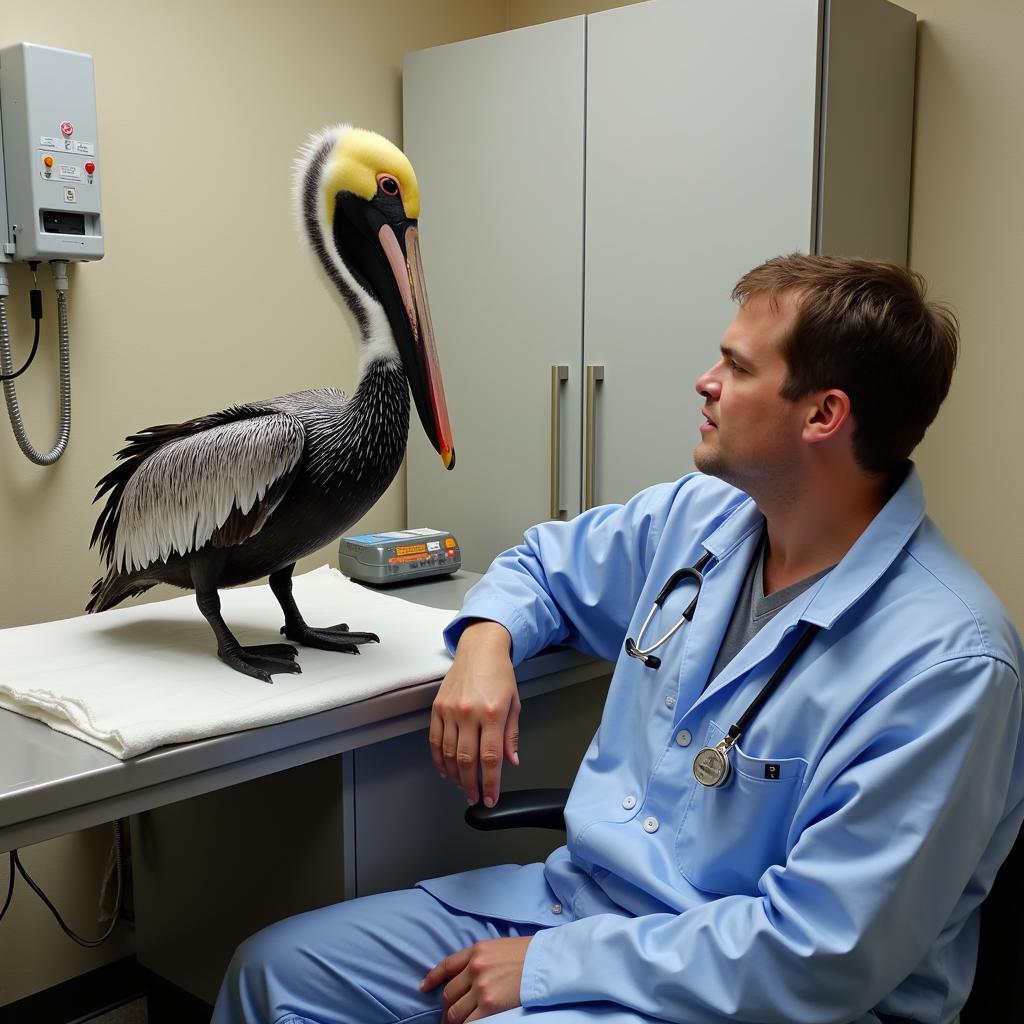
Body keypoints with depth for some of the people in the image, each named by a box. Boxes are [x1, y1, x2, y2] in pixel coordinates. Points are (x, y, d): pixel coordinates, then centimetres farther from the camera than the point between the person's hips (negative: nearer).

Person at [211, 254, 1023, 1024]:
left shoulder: (947, 660, -21)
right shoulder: (698, 517, 0)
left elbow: (820, 956, -22)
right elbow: (545, 563, 18)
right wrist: (485, 641, -4)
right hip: (576, 893, 7)